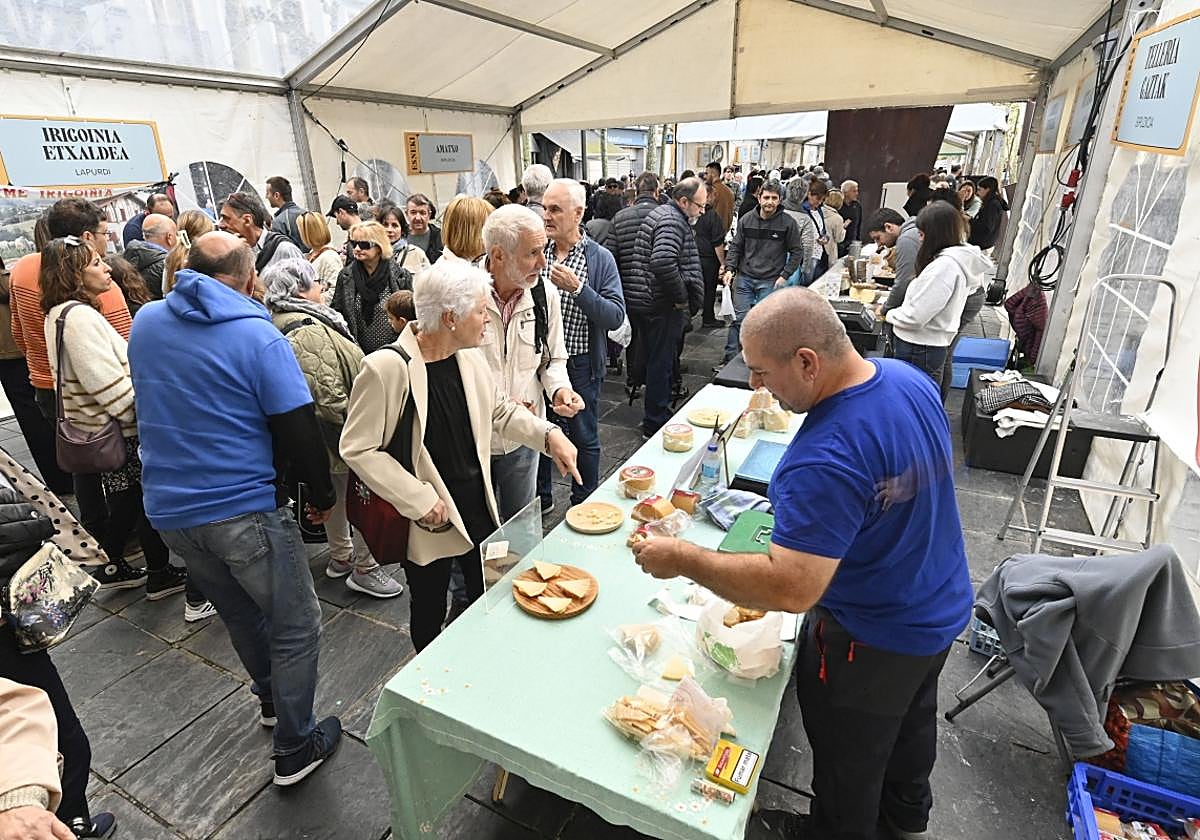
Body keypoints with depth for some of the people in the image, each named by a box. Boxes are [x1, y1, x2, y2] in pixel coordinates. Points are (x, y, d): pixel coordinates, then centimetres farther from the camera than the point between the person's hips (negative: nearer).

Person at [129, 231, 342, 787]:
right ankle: (295, 748, 22)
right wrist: (323, 496, -2)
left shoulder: (145, 321, 3)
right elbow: (298, 430, -15)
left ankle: (272, 698, 47)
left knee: (239, 612, 26)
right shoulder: (258, 337, -16)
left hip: (167, 508, 7)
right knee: (296, 627, 10)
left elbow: (151, 401, 18)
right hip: (243, 509, -7)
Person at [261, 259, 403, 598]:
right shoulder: (311, 332, -25)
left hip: (326, 437, 11)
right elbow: (328, 398, -30)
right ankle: (364, 568, 17)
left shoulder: (287, 324, 9)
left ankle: (340, 556, 40)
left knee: (336, 494, 23)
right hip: (344, 437, -11)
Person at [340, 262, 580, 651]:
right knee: (430, 616, 16)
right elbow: (357, 448, -17)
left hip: (478, 505, 6)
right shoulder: (386, 367, -23)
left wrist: (549, 433, -4)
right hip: (427, 518, -6)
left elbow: (501, 410, 11)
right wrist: (418, 501, -19)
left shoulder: (470, 358, -3)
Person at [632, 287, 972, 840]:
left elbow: (791, 589, -39)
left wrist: (683, 560, -29)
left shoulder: (825, 460, -39)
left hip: (872, 643, -9)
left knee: (848, 757, 20)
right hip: (943, 610, 9)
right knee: (911, 718, 33)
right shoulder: (910, 380, -10)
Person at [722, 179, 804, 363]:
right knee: (739, 319, 1)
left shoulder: (788, 223, -3)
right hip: (744, 278, 2)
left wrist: (784, 275, -6)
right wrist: (729, 269, -4)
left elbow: (797, 251, 2)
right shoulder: (746, 220, 4)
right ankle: (730, 358, 10)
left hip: (771, 281, -2)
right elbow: (735, 247, 9)